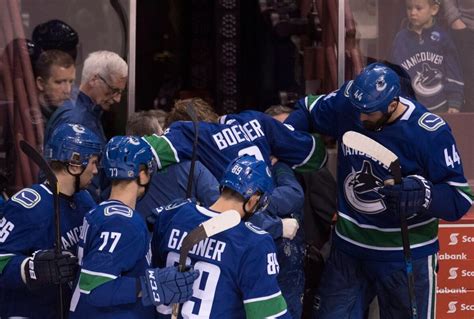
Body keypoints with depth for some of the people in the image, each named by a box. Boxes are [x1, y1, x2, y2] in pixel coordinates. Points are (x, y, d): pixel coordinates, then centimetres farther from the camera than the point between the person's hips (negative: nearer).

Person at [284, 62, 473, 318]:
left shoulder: (430, 133, -21)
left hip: (407, 257, -4)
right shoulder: (345, 104, -9)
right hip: (348, 249, 4)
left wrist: (423, 194, -38)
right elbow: (308, 110, 12)